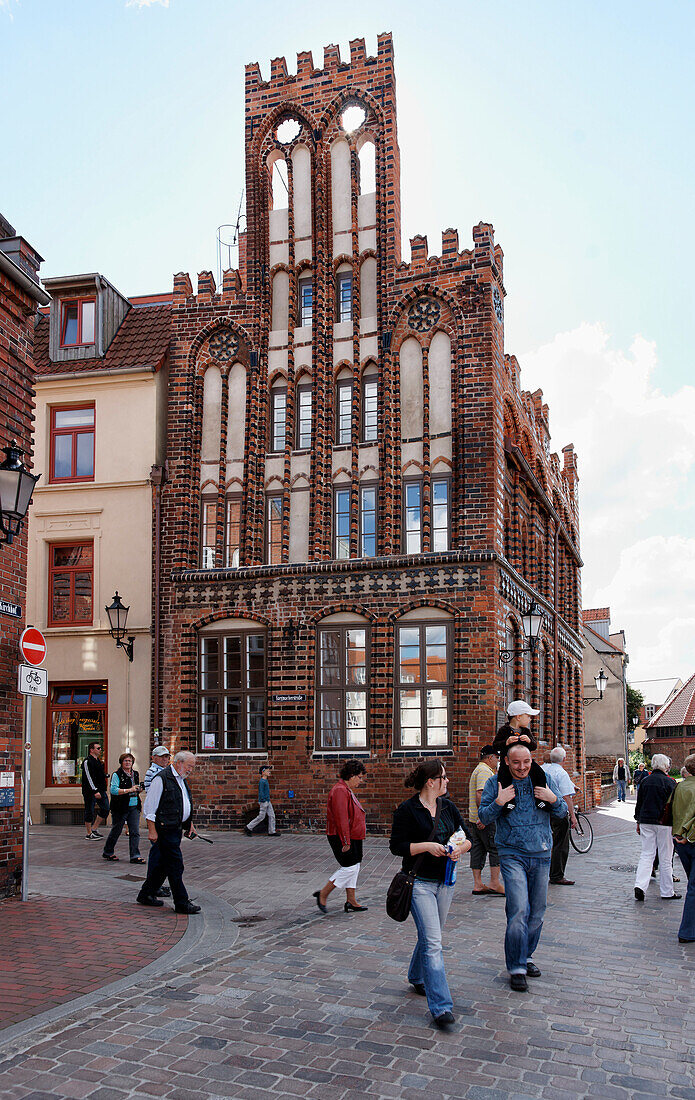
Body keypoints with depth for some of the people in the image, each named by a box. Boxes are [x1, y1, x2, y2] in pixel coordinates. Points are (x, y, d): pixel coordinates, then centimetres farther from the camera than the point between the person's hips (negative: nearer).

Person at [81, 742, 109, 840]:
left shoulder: (98, 761, 17)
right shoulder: (87, 761, -11)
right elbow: (88, 778, -18)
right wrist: (95, 791, -22)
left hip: (100, 790, 9)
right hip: (90, 791, -9)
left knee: (106, 809, 6)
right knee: (90, 812, -1)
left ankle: (94, 829, 18)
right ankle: (89, 834, 8)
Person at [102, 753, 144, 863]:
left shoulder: (135, 774, 14)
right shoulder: (117, 775, -7)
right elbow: (113, 790, -19)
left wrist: (139, 790, 5)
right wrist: (130, 790, -22)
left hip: (134, 807, 6)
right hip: (120, 808, -5)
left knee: (135, 832, -1)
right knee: (116, 831, 6)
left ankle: (135, 856, 0)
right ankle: (107, 852, 25)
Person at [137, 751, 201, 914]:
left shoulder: (182, 780, 16)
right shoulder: (162, 779, -13)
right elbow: (150, 807, -14)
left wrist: (190, 824, 21)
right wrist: (152, 830, -17)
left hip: (177, 828, 9)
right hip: (165, 830, -9)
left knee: (162, 864, 14)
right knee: (175, 865, -7)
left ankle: (147, 894, 25)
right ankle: (182, 903, -3)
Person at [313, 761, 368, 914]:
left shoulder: (347, 790, 17)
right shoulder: (340, 791, -19)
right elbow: (341, 818, -24)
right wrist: (346, 842, -25)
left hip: (352, 837, 11)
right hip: (343, 838, -11)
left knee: (354, 867, 12)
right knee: (349, 868, -9)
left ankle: (351, 901, 18)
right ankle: (322, 894, 2)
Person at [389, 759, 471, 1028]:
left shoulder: (448, 806, 8)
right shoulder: (407, 810, -10)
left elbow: (467, 835, 13)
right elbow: (396, 846, -9)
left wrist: (460, 848, -9)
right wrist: (426, 846, -20)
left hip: (445, 880, 6)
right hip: (420, 882, -6)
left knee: (430, 936, 18)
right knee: (432, 941, -12)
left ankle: (417, 978, 44)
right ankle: (440, 1006, -12)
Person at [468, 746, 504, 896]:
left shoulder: (478, 770, 20)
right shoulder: (485, 771, -13)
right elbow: (480, 795, -23)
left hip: (476, 819, 10)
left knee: (478, 850, 9)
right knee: (496, 849, -5)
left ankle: (477, 884, 10)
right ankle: (495, 883, -5)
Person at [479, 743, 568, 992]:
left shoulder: (544, 779, 5)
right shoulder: (495, 783, -1)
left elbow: (563, 813, 9)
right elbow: (483, 816, -2)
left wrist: (553, 799, -11)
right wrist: (498, 802, -19)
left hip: (541, 854, 3)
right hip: (512, 855, -3)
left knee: (537, 911, 11)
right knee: (519, 910, -13)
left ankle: (526, 956, 31)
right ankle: (516, 968, -5)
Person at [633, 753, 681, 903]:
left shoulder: (645, 781, 5)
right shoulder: (669, 782, -9)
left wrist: (638, 822, 19)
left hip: (646, 822, 4)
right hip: (664, 823, -4)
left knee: (646, 855, 6)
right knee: (665, 858, 6)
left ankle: (640, 886, -10)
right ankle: (667, 892, 14)